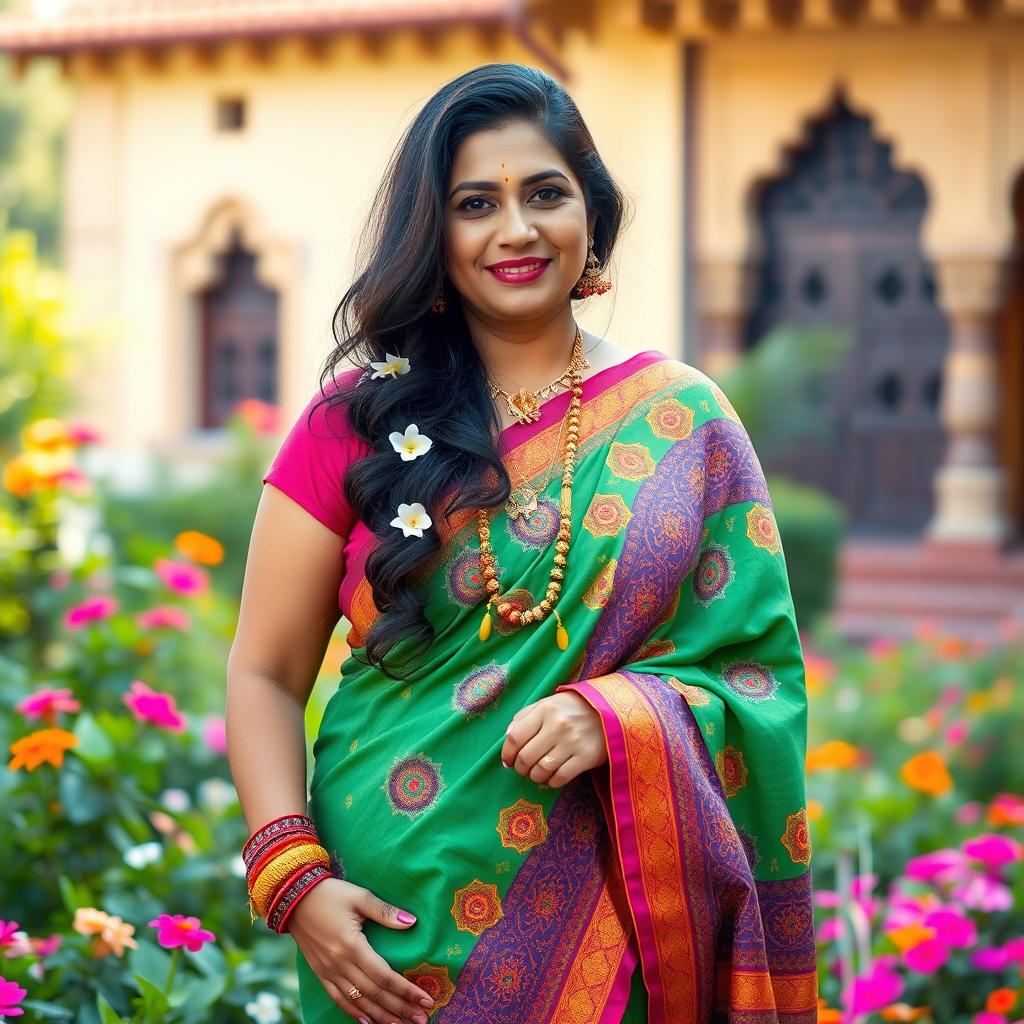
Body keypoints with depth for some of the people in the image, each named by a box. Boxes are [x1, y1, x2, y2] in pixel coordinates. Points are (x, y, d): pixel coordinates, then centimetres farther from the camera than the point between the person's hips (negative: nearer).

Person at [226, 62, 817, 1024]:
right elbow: (265, 674, 0)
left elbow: (757, 670, 1)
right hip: (390, 918, 0)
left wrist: (613, 717, -18)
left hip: (598, 926, 0)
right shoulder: (358, 420, 0)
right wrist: (294, 879, -13)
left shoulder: (684, 423, 2)